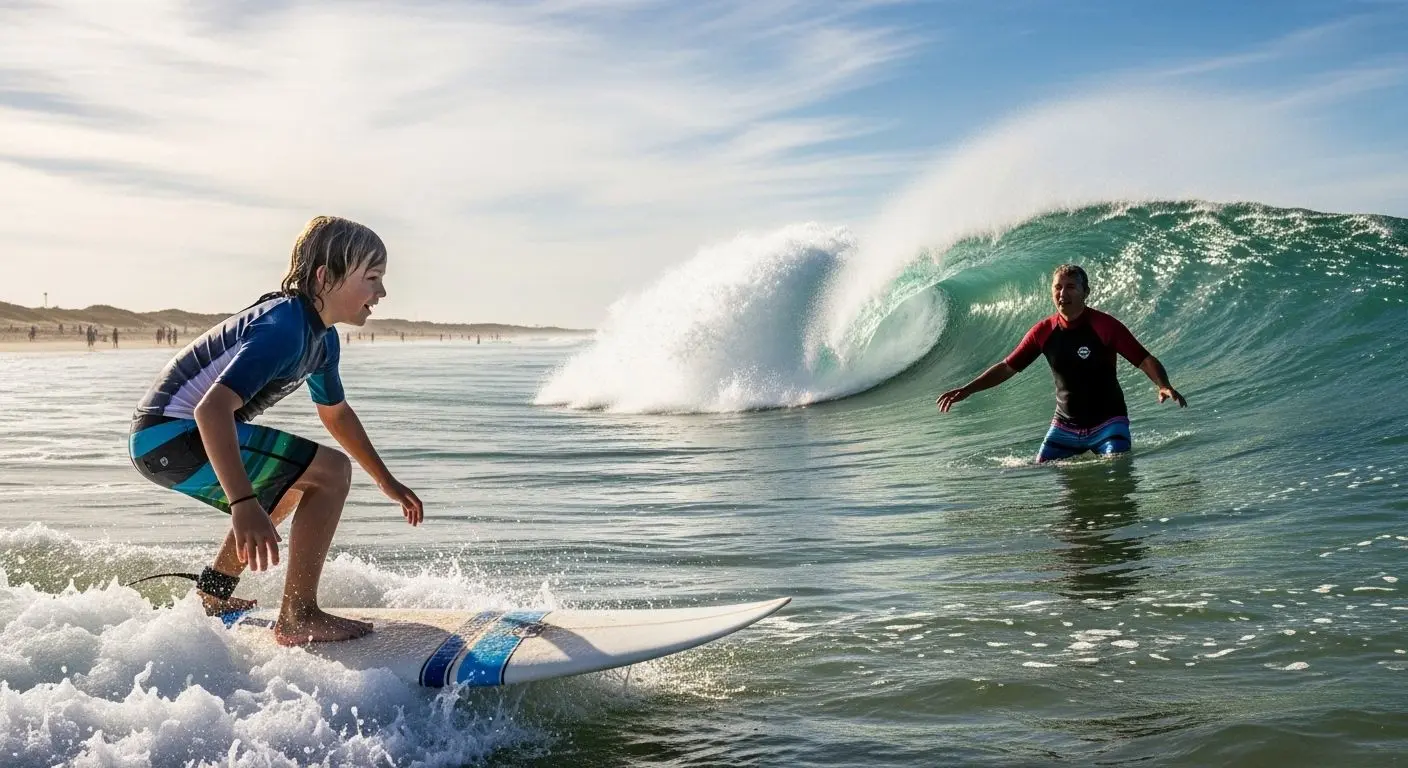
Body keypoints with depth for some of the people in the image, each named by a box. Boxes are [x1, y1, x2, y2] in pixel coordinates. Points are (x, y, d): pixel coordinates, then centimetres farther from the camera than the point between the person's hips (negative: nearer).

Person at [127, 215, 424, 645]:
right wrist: (243, 505, -43)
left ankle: (211, 598, 35)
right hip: (171, 436, -11)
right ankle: (298, 619, -11)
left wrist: (387, 482, 27)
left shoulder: (322, 337, 9)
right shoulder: (284, 327, -23)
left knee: (290, 488, 31)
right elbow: (212, 408, -35)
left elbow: (335, 413, 24)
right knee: (331, 471, -15)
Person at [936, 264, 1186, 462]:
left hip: (1107, 423, -3)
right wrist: (967, 389, -3)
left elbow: (1146, 360, -17)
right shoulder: (1043, 331, -4)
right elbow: (1007, 367, 5)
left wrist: (1164, 386, -37)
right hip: (1065, 426, 4)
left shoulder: (1105, 326, -15)